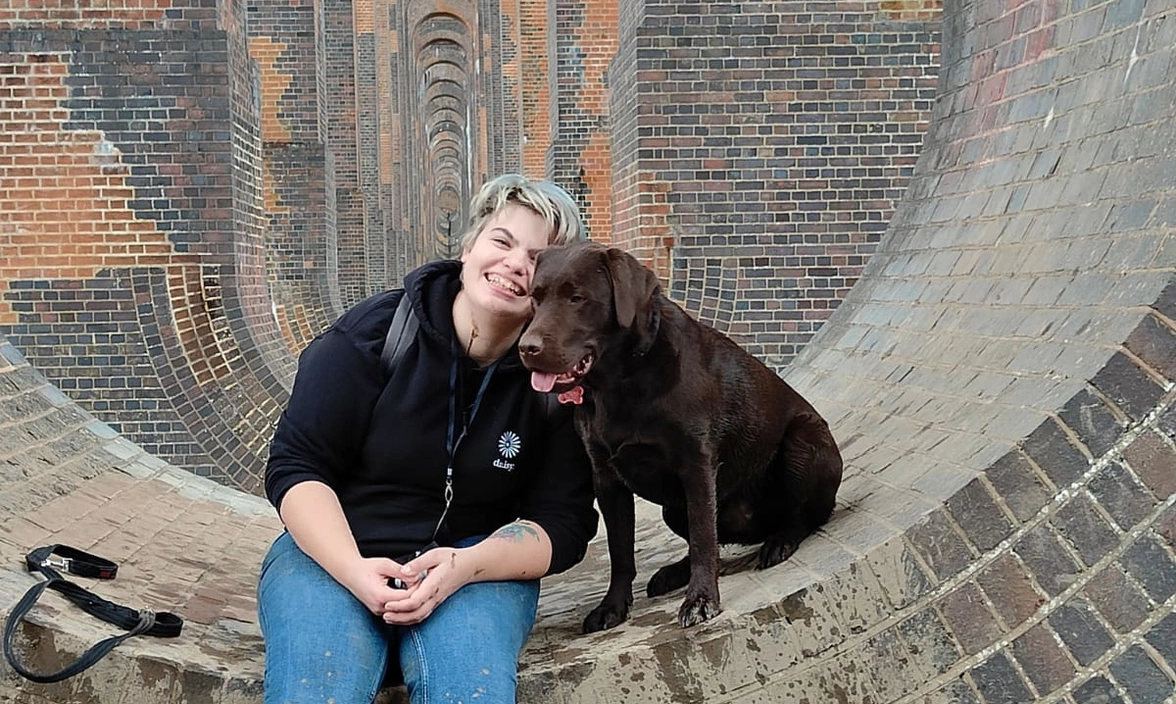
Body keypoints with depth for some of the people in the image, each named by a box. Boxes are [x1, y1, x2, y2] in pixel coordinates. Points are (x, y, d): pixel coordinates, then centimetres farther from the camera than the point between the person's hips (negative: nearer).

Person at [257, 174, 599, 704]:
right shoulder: (373, 332, -9)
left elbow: (563, 525, -4)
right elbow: (296, 466, -7)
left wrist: (463, 567, -24)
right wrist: (355, 571, -25)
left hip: (477, 564, 1)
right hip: (335, 552, 0)